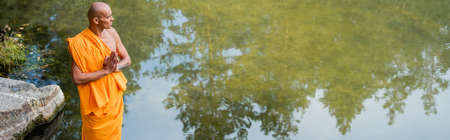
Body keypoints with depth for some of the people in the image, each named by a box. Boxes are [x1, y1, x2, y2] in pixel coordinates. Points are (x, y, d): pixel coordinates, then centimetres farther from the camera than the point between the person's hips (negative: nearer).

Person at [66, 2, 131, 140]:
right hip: (95, 101, -5)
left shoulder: (112, 32, -6)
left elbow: (127, 59, 0)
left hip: (115, 96, 5)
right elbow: (77, 78, -26)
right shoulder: (80, 43, -24)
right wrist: (106, 71, -29)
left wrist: (114, 67, -22)